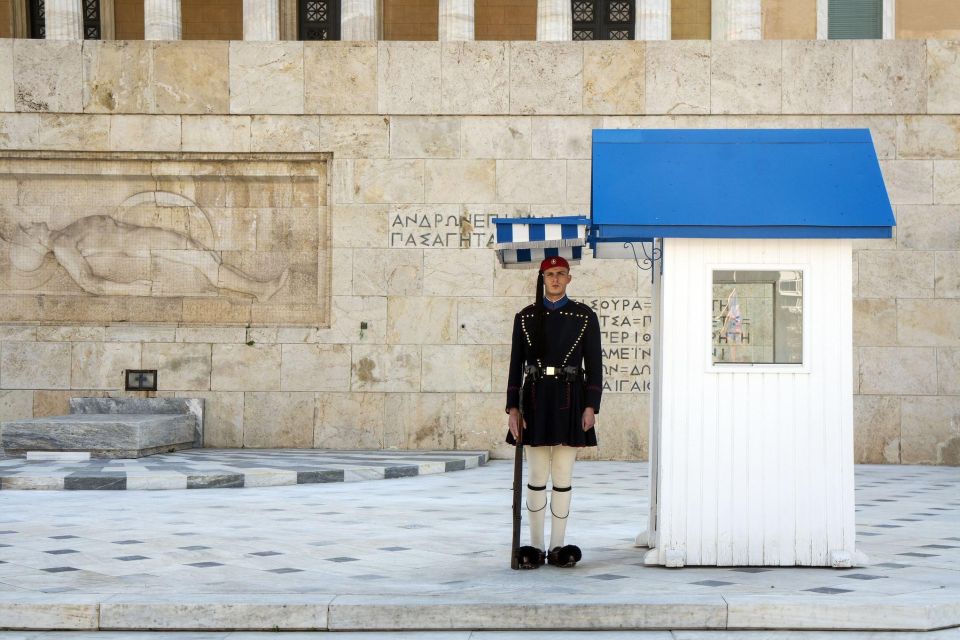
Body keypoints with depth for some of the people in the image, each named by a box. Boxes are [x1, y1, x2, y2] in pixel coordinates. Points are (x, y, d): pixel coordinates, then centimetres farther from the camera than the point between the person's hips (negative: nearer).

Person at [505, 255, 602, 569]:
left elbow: (594, 365, 2)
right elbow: (516, 365, 6)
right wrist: (513, 408, -2)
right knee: (537, 477, 3)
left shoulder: (585, 316, 3)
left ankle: (558, 546, 10)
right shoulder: (525, 317, 6)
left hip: (569, 401, -1)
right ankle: (535, 547, 9)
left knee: (563, 476, 3)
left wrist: (591, 407, -6)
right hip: (535, 401, 1)